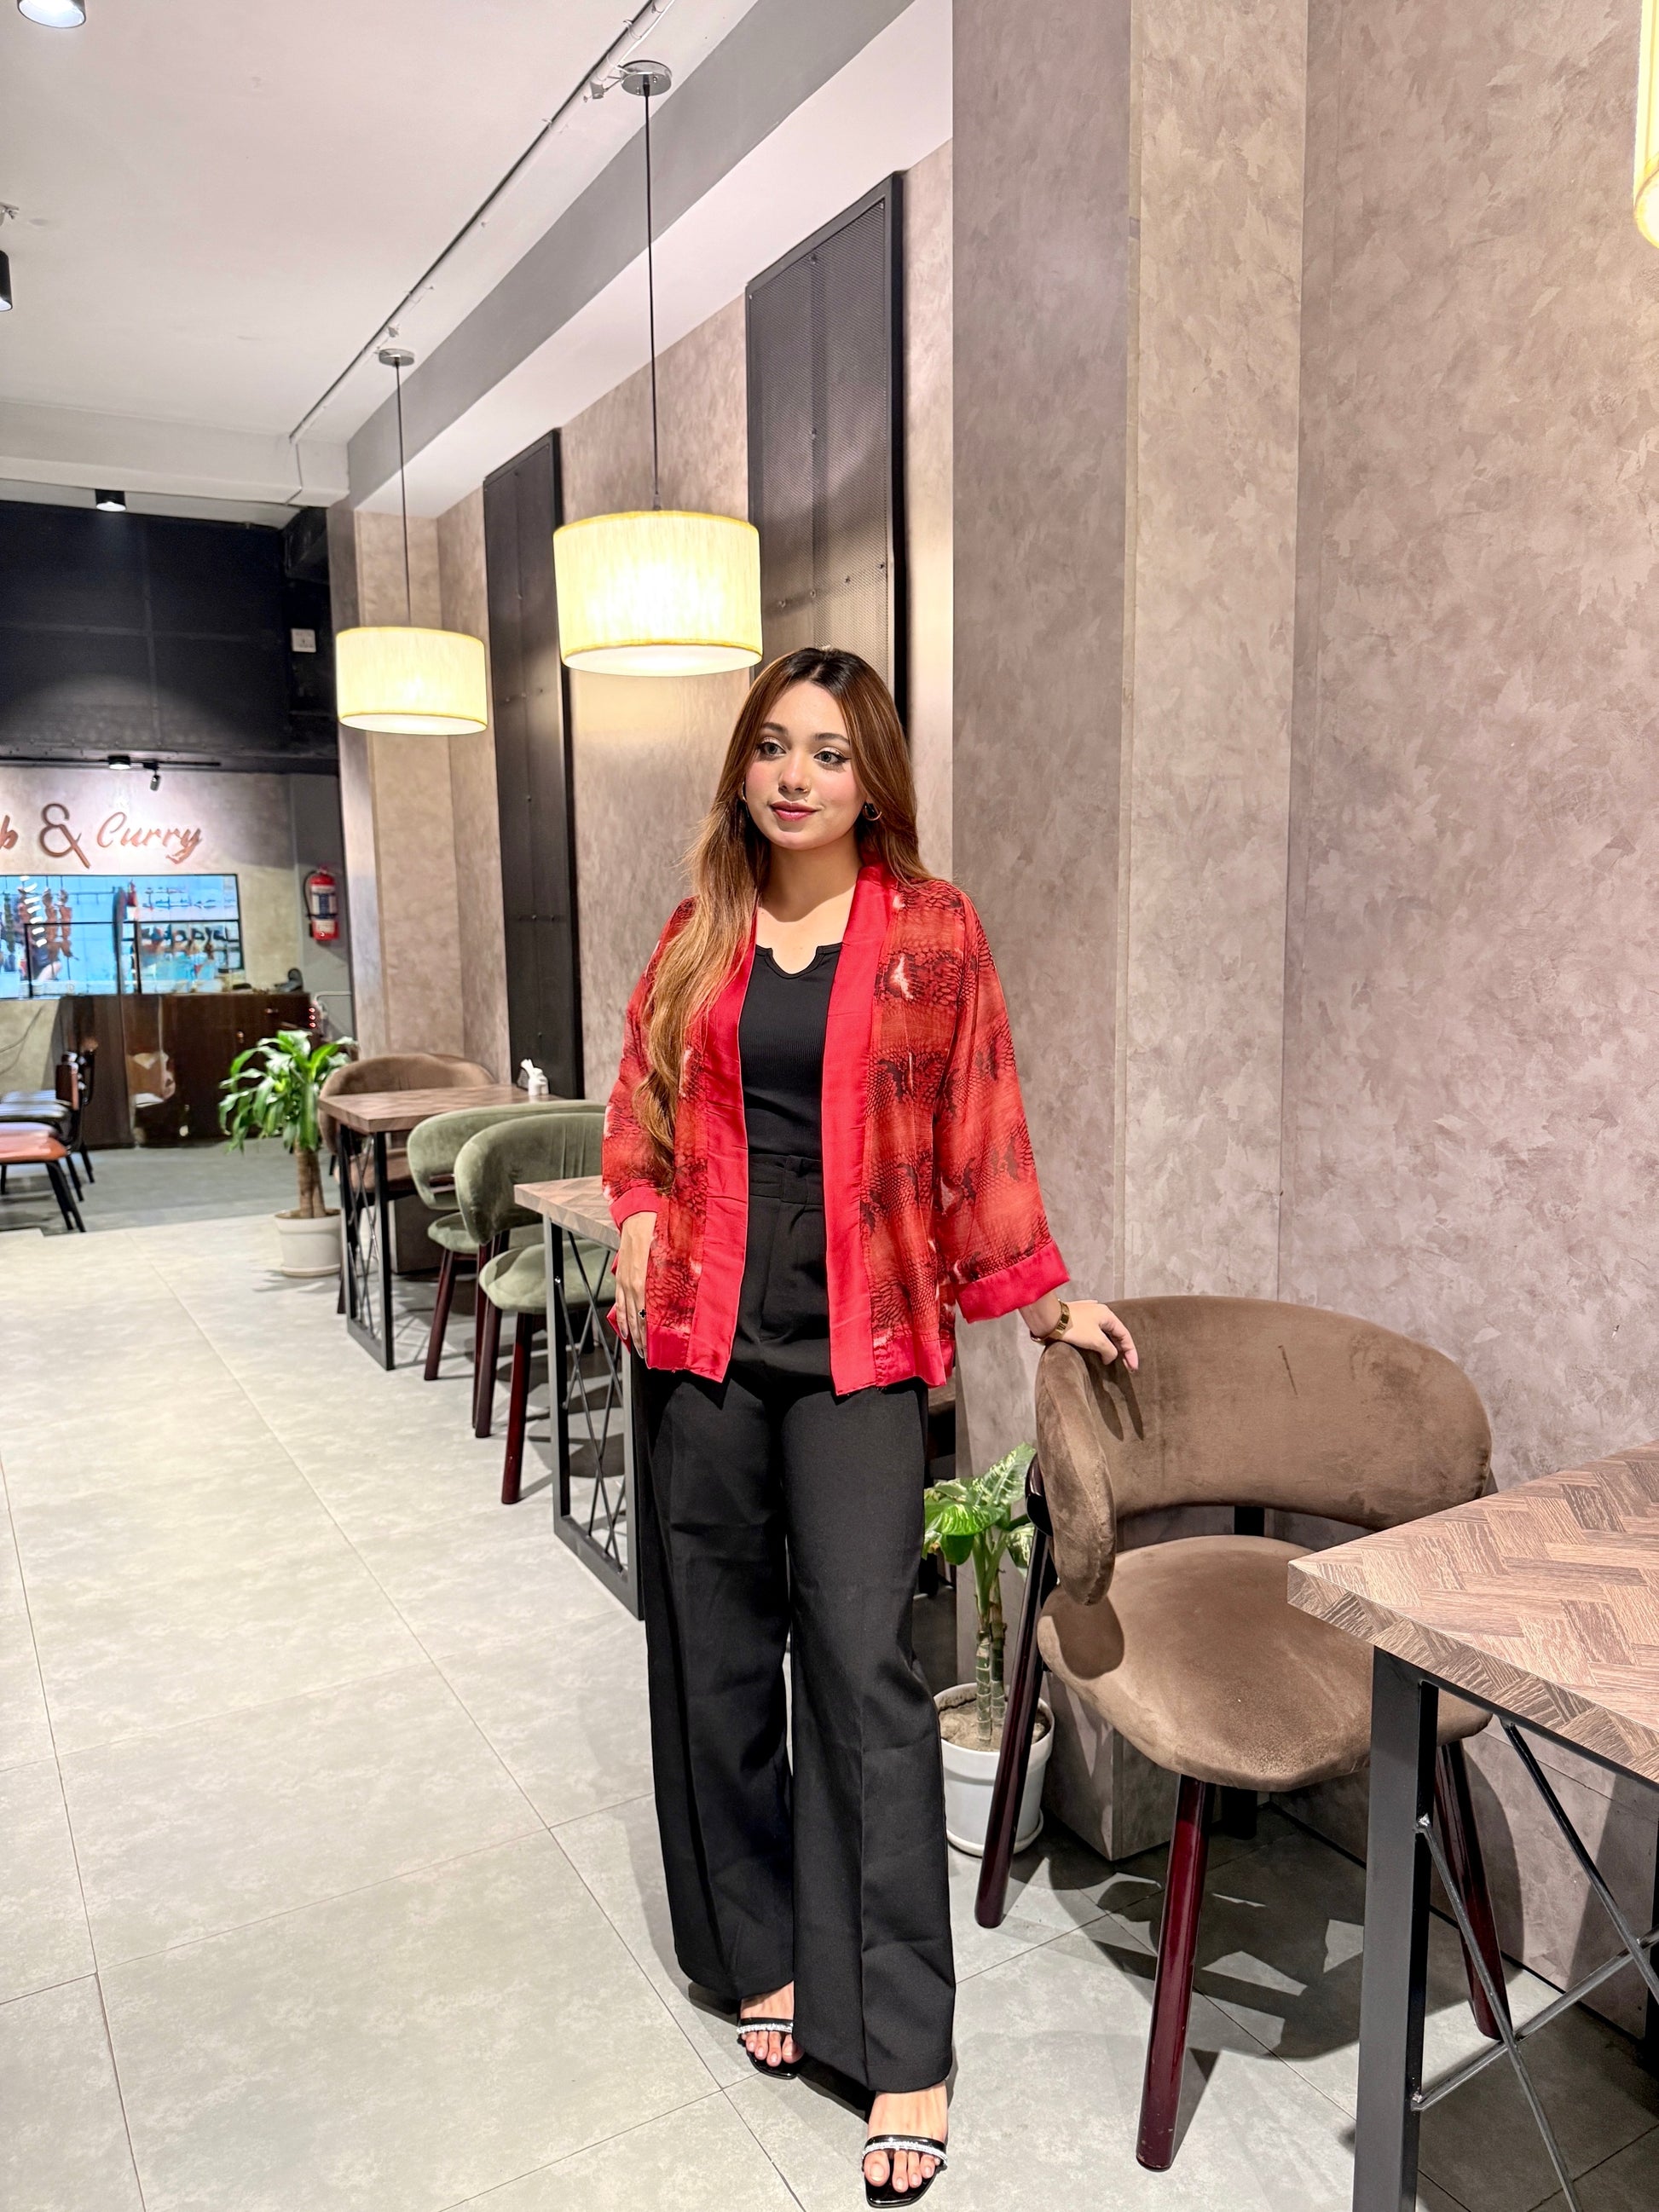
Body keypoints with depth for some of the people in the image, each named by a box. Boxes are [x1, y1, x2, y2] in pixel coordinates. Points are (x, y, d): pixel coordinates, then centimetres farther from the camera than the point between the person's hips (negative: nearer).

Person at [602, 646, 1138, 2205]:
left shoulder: (932, 933, 0)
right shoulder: (699, 933, 9)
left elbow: (977, 1131, 4)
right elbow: (641, 1106, 16)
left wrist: (1036, 1296, 6)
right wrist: (639, 1222, -1)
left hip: (859, 1331, -3)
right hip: (705, 1323, 4)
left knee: (863, 1660, -5)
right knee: (717, 1652, 11)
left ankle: (902, 2045, 10)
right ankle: (760, 1950, 32)